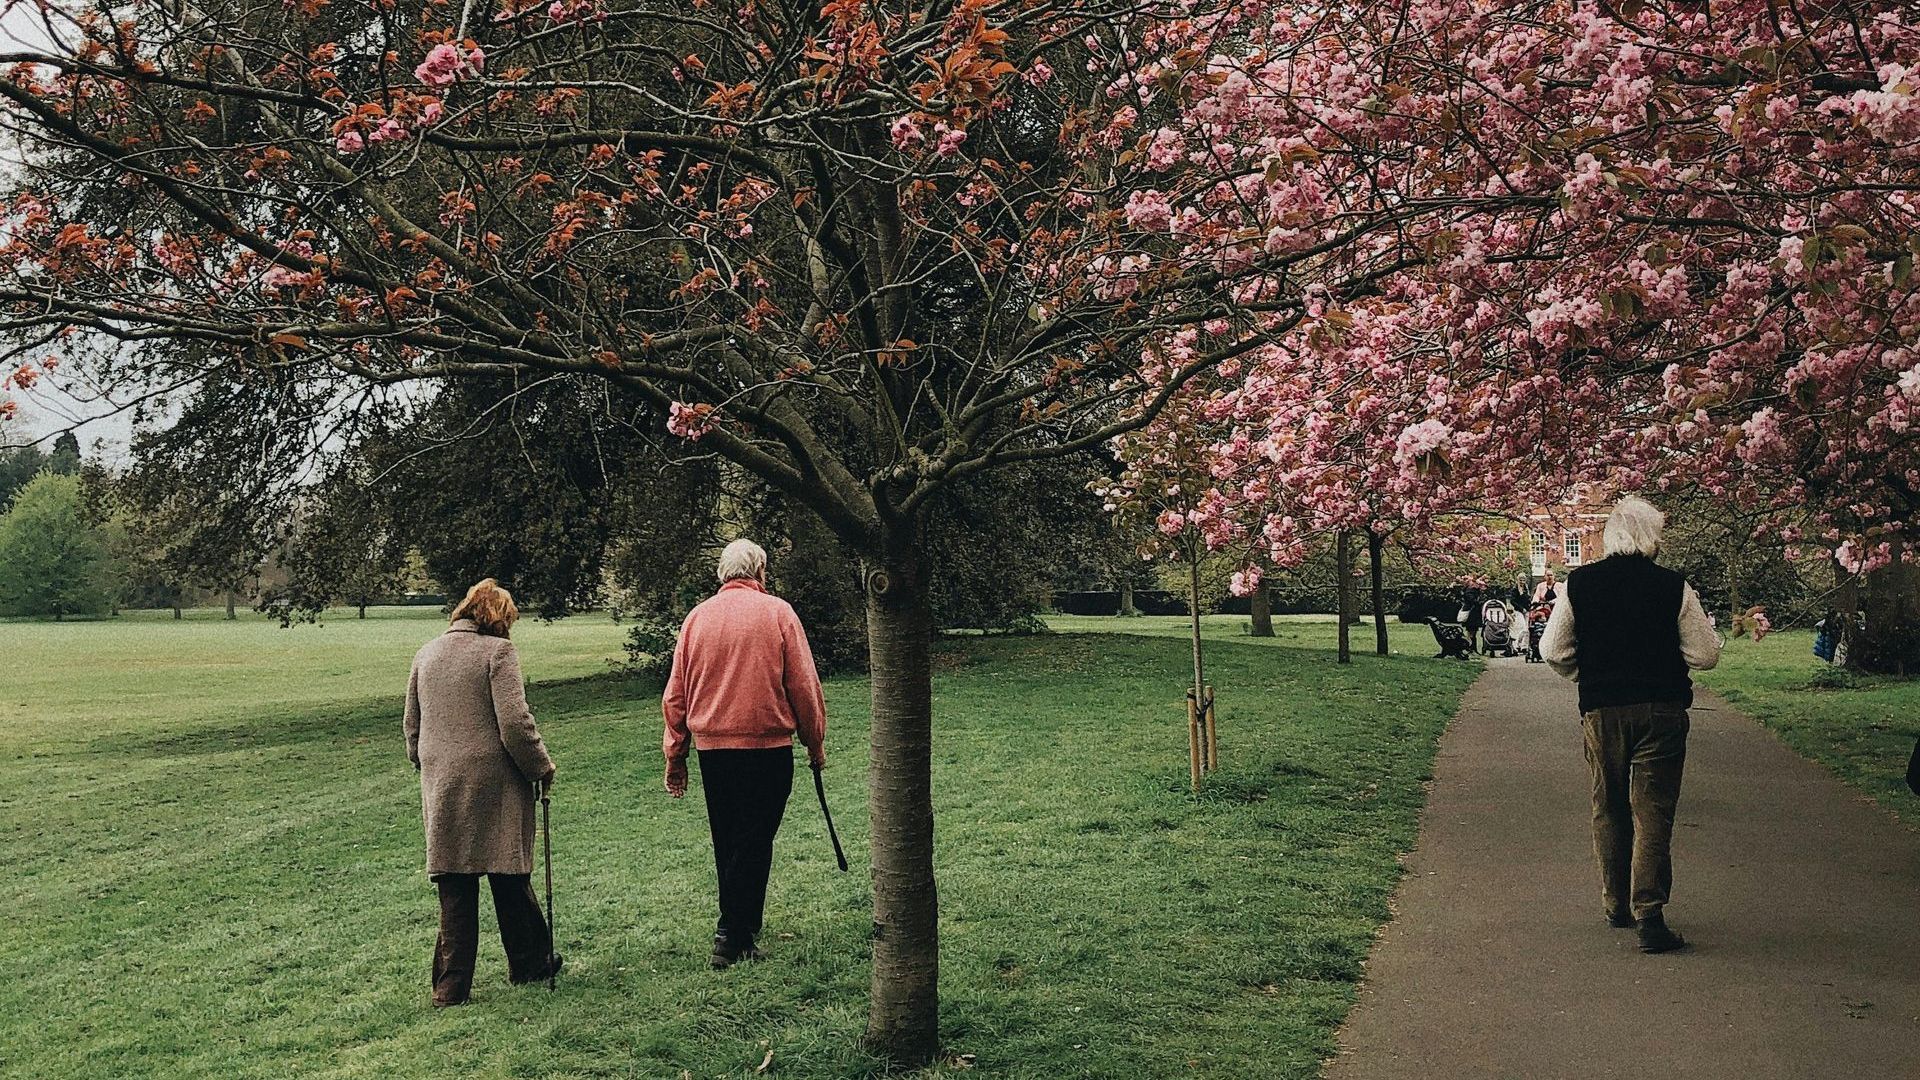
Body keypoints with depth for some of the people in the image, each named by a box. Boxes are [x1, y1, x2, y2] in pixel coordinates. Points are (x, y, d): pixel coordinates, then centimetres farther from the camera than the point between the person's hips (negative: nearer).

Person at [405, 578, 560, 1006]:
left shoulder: (426, 654, 12)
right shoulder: (497, 651, -8)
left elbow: (412, 726, 18)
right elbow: (515, 724, -14)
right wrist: (542, 767, -1)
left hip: (441, 789, 5)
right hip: (494, 784, -5)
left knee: (455, 890, 7)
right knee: (509, 878, 9)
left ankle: (450, 986, 7)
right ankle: (529, 962, 23)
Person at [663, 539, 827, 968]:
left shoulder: (698, 616, 6)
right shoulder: (777, 612, -4)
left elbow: (675, 694, 8)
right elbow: (804, 684, -4)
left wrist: (675, 755, 15)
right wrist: (815, 742, 7)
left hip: (711, 746, 4)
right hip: (767, 745, -4)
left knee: (727, 843, 15)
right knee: (755, 841, -1)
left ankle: (742, 925, 28)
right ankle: (731, 936, -6)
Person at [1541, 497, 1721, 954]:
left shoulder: (1579, 583, -3)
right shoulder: (1673, 587, -7)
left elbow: (1553, 650, -1)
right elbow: (1706, 655, -3)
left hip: (1601, 711, 2)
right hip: (1661, 711, -2)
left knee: (1608, 811, 16)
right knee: (1653, 814, 0)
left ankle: (1617, 906, 26)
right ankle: (1649, 914, -8)